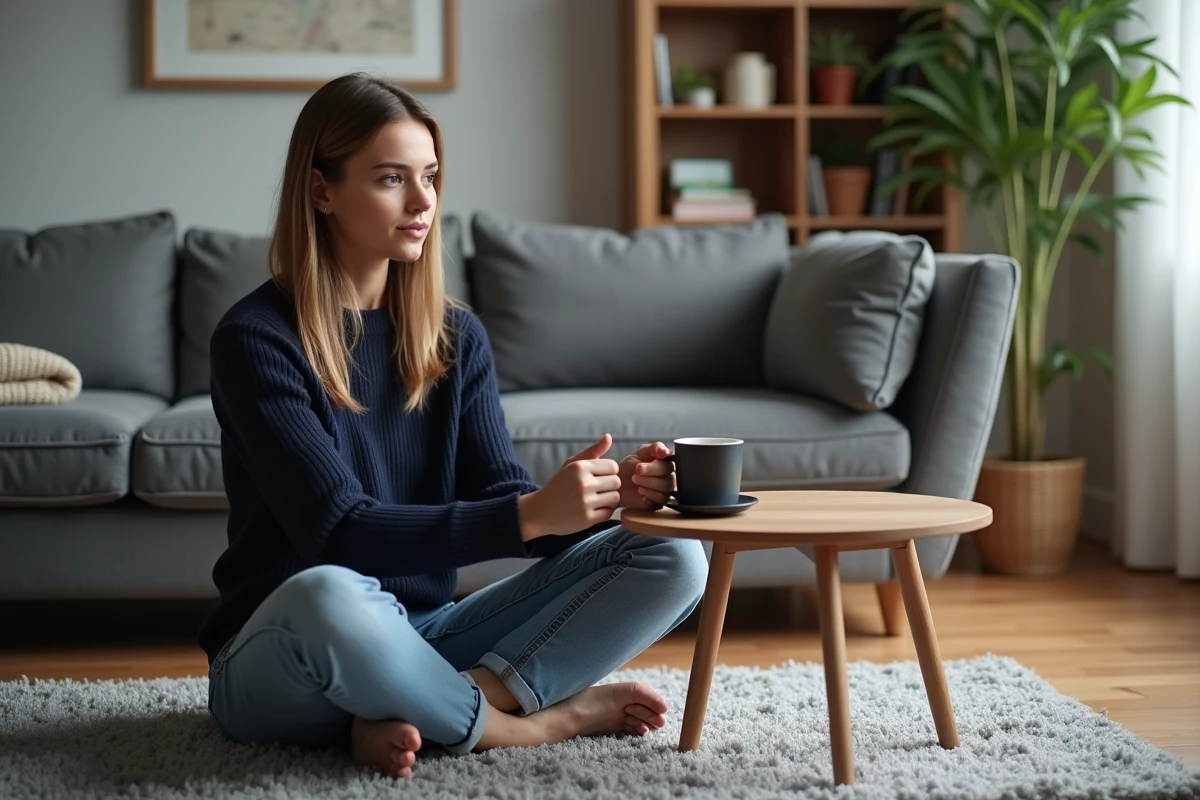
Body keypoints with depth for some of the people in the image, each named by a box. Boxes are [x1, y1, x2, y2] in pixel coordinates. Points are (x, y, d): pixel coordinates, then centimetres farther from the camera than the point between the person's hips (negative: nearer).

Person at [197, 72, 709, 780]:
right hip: (278, 662, -5)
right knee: (326, 595, -42)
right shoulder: (255, 339, -12)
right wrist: (532, 513, -32)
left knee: (674, 559, -10)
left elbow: (503, 498, -1)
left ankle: (416, 717, -22)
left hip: (422, 640, 6)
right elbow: (339, 534, -22)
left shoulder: (456, 336, 6)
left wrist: (609, 497, -23)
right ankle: (544, 719, -16)